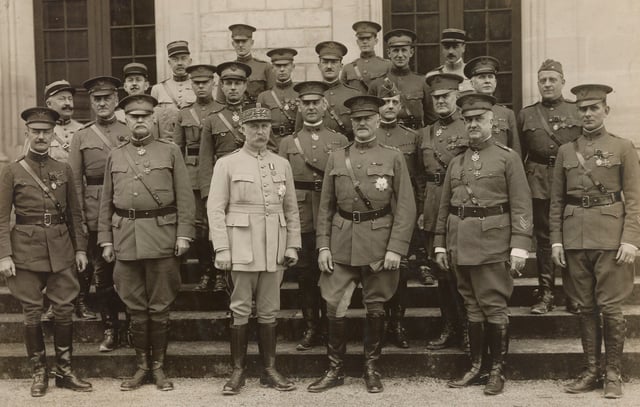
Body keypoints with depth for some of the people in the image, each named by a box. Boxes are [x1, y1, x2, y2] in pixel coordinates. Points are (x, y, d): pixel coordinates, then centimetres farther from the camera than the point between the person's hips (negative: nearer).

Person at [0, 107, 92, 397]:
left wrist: (80, 249, 5)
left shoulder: (64, 170, 8)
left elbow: (75, 214, 11)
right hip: (26, 249, -2)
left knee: (64, 310, 4)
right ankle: (39, 373, 18)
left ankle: (65, 371, 16)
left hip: (61, 250, 2)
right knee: (32, 313, 5)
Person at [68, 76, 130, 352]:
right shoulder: (81, 137, 9)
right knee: (102, 273, 6)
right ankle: (110, 329, 17)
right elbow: (75, 181, 6)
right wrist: (79, 218, -3)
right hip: (95, 214, 1)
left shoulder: (130, 132, 6)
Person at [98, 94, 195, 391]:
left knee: (159, 307, 4)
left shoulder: (170, 152, 5)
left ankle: (158, 367, 17)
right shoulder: (115, 156, 12)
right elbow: (106, 202, 12)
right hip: (126, 239, 2)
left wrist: (184, 233, -7)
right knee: (136, 308, 8)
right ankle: (142, 366, 21)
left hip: (162, 236, -2)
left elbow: (184, 197, 1)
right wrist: (106, 240, 7)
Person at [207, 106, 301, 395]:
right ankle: (237, 371, 12)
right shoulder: (226, 164, 0)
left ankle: (269, 370, 18)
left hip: (274, 249, 3)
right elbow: (215, 208, -4)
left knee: (269, 310, 9)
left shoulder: (282, 164, 10)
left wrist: (293, 245, 5)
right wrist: (222, 249, -11)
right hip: (242, 247, -3)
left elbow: (291, 209, 11)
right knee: (240, 310, 2)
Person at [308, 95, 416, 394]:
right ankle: (335, 370, 15)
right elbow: (325, 206, 9)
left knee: (375, 308, 8)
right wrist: (323, 245, 0)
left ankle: (372, 369, 23)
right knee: (334, 308, 1)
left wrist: (396, 248, -11)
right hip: (341, 244, 2)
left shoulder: (393, 158, 1)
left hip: (378, 244, -2)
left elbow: (406, 207, -3)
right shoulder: (336, 158, 8)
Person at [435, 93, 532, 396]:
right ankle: (477, 367, 20)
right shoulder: (456, 162, 14)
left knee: (494, 308, 0)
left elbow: (521, 206, -5)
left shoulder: (508, 158, 0)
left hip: (493, 245, -5)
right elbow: (444, 206, 16)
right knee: (472, 308, 11)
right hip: (460, 246, 5)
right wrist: (440, 245, 11)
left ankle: (497, 371, 11)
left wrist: (520, 246, -13)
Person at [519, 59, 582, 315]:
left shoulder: (578, 111, 9)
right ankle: (545, 294, 12)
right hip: (539, 185, 1)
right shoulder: (526, 115, 10)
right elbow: (518, 155, 10)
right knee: (543, 239, 5)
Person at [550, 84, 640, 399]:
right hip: (575, 238, 3)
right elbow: (556, 201, 11)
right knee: (586, 308, 9)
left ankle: (613, 374, 12)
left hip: (610, 238, -3)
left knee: (610, 308, 0)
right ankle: (591, 371, 18)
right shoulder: (566, 151, 11)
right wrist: (555, 240, 4)